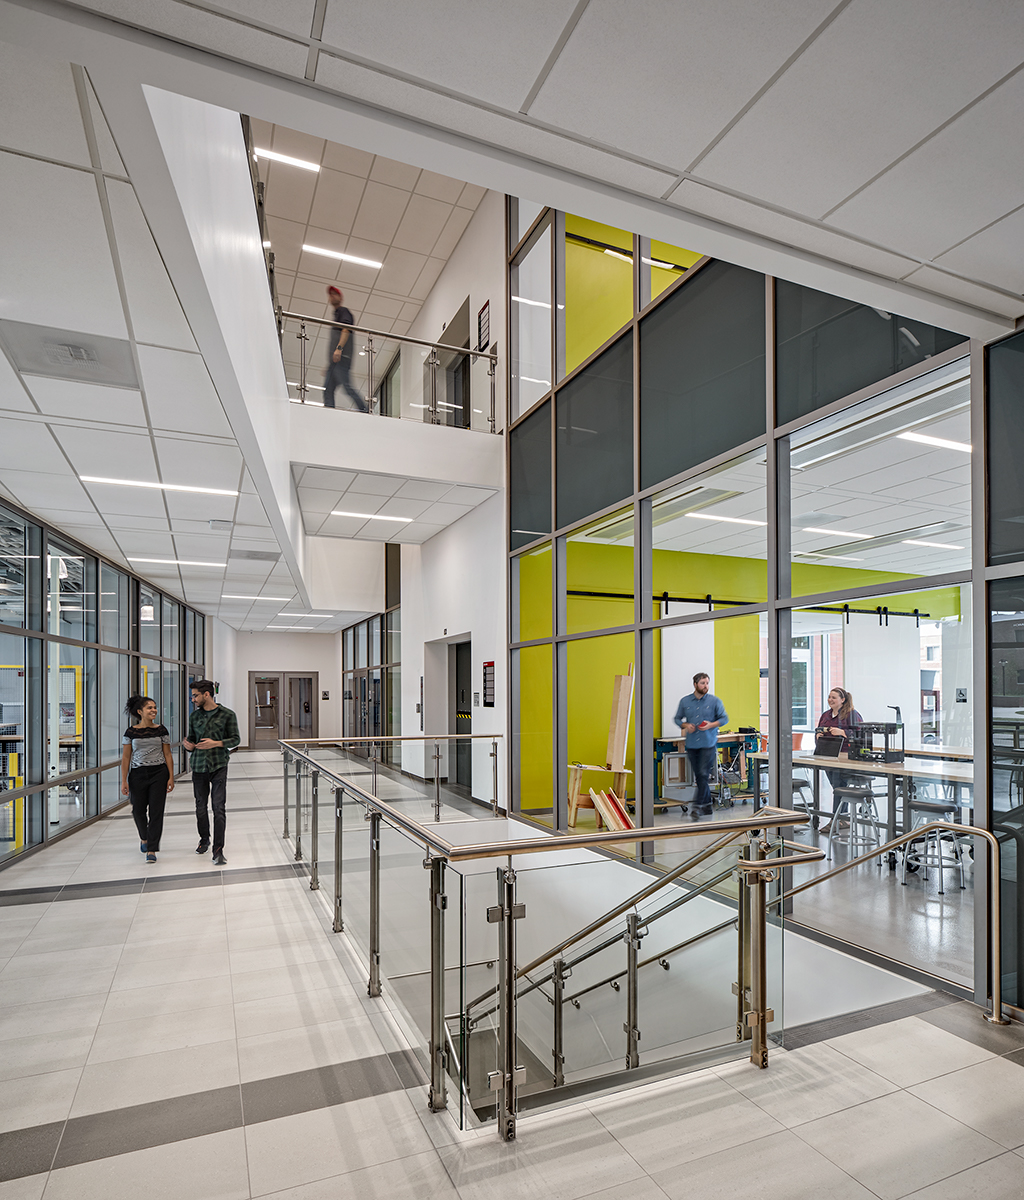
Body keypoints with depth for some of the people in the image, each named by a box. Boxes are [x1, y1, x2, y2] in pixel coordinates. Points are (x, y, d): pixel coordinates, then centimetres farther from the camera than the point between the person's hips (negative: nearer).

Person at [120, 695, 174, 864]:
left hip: (159, 774, 0)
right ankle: (144, 837, 41)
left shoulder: (161, 730, 2)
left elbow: (167, 755, 4)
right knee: (138, 810, 9)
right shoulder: (131, 732, 0)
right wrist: (124, 781, -2)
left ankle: (151, 850, 4)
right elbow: (126, 757, 2)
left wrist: (171, 777, -1)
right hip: (137, 774, 0)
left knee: (156, 811, -4)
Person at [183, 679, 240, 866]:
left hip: (218, 766, -4)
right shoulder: (194, 715, 9)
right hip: (198, 766, 4)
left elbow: (235, 739, -1)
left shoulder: (227, 715, -3)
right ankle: (204, 839, 36)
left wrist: (216, 743, -16)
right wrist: (188, 744, -4)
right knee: (201, 806, 13)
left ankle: (218, 850, -6)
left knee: (219, 807, -9)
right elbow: (191, 737, 19)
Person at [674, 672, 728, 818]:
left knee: (704, 774, -11)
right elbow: (677, 718, 13)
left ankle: (698, 805, -7)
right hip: (691, 744, 3)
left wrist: (711, 725, -12)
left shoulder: (714, 701, 2)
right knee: (698, 776, 8)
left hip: (708, 743, -3)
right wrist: (685, 725, -7)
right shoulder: (685, 701, 7)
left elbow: (724, 718, 4)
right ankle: (707, 806, 20)